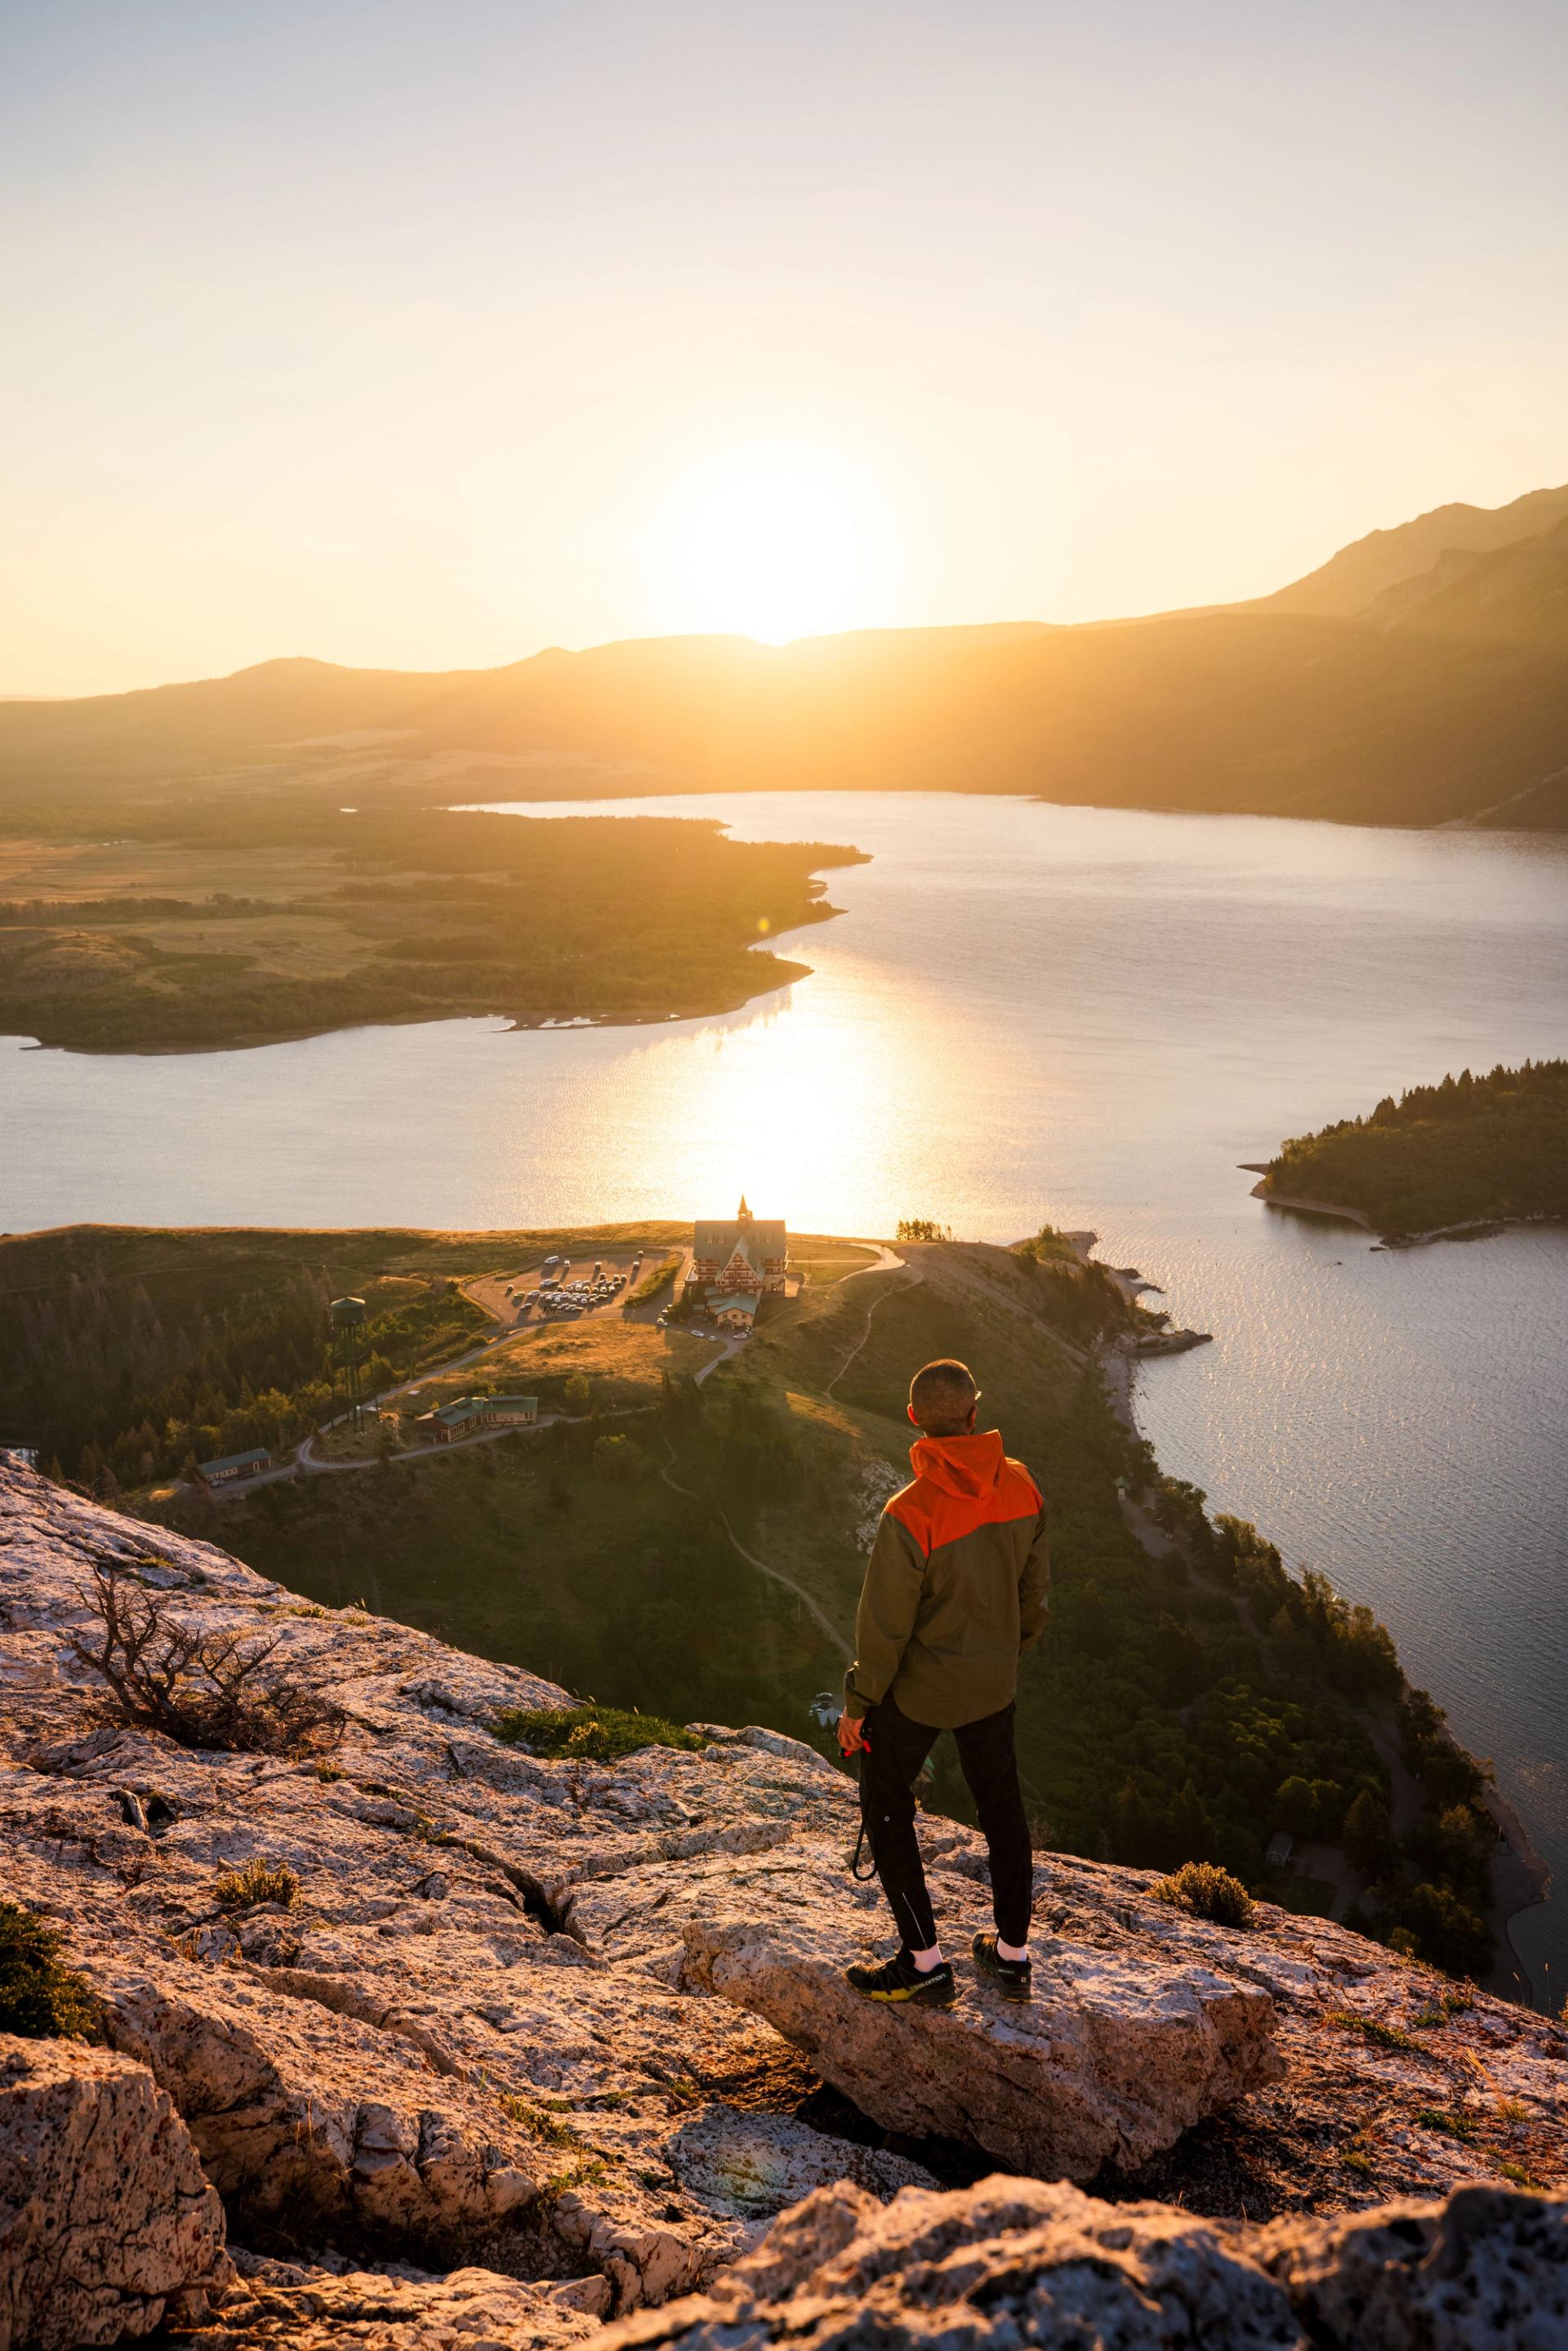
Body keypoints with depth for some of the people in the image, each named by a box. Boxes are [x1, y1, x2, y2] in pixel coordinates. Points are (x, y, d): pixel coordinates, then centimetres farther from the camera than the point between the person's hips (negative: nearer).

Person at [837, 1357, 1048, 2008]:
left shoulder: (910, 1514, -30)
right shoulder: (1020, 1486, -12)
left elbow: (885, 1623, -21)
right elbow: (1034, 1581, 3)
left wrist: (858, 1703, -6)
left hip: (919, 1687, -5)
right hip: (994, 1680, 6)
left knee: (887, 1810, 15)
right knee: (1001, 1806, 21)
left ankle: (925, 1964, 19)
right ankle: (1012, 1956, 34)